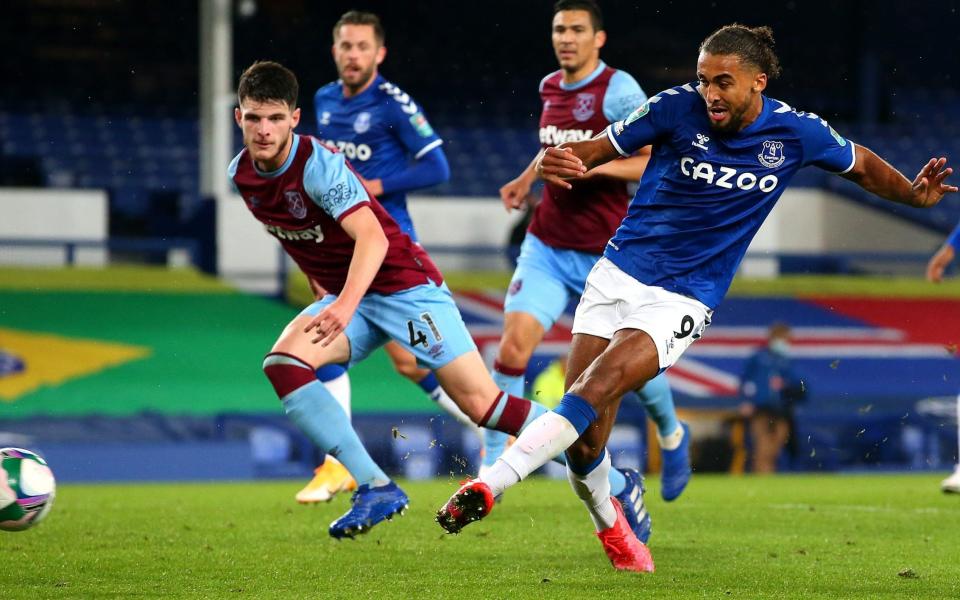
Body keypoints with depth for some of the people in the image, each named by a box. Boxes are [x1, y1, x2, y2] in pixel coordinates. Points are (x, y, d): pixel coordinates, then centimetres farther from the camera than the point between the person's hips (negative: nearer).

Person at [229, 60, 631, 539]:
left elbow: (371, 236, -36)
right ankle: (375, 488, -19)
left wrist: (344, 306, -50)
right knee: (282, 364, -19)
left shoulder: (318, 164, -23)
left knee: (479, 401, -12)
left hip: (403, 285, -7)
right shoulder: (240, 175, 1)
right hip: (343, 298, 7)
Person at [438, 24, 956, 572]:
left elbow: (861, 164, 15)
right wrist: (559, 162, -24)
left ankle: (491, 486, -29)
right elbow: (597, 150, -2)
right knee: (583, 443, -4)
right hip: (619, 274, 1)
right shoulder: (677, 107, -8)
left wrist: (915, 194, -1)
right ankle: (610, 525, 26)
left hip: (684, 300, -1)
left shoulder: (796, 133, -4)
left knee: (596, 389, -27)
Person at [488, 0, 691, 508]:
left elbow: (657, 161, -14)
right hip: (547, 247, 4)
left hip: (606, 255, -4)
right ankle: (491, 471, -9)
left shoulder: (619, 91, -11)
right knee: (513, 347, -13)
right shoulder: (549, 87, 8)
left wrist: (593, 165, -25)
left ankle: (672, 436, 39)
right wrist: (528, 177, 16)